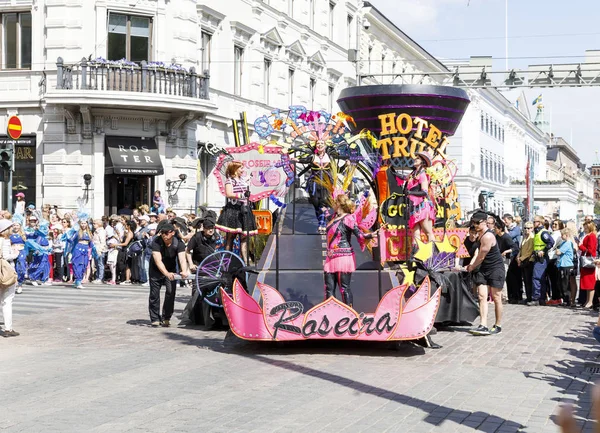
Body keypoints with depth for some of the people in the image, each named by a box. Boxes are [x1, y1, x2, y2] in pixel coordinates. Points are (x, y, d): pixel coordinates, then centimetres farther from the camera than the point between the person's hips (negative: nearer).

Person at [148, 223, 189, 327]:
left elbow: (182, 259, -35)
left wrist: (184, 271, -57)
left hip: (171, 269, 1)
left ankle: (166, 318, 2)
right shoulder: (156, 242, -29)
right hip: (156, 270, -1)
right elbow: (158, 261, -38)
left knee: (171, 292, -10)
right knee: (154, 294, -5)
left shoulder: (178, 244, -23)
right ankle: (155, 319, 6)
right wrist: (166, 273, -55)